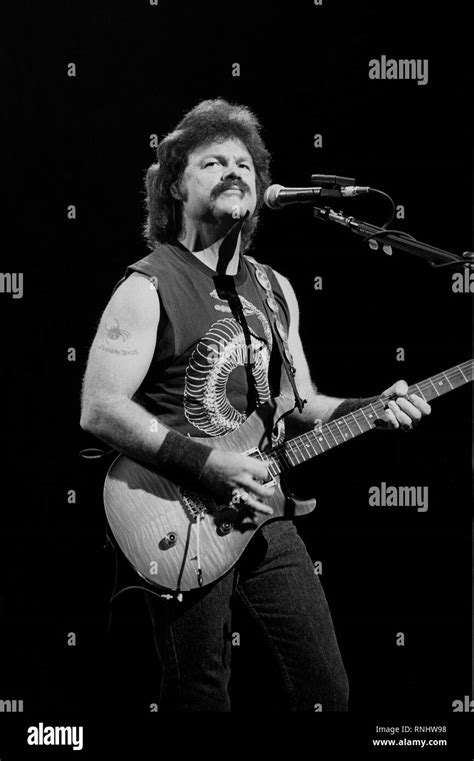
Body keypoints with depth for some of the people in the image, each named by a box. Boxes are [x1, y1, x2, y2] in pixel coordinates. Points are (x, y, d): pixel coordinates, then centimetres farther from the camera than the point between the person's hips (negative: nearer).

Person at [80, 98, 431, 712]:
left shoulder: (275, 289, 13)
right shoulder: (149, 287, -9)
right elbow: (99, 410, -17)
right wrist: (208, 465, -22)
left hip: (264, 513, 6)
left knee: (327, 692, 9)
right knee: (200, 700, 1)